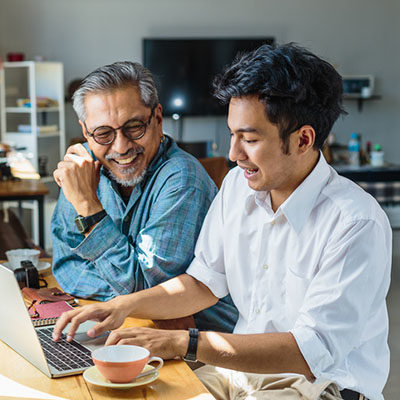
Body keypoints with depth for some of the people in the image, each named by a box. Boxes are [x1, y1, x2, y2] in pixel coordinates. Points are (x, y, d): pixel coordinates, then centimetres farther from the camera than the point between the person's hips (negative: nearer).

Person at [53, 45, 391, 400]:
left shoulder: (358, 224, -21)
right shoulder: (238, 185, 2)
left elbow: (312, 353, -26)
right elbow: (205, 282, 12)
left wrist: (184, 342, -29)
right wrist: (125, 305, -5)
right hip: (243, 367, 7)